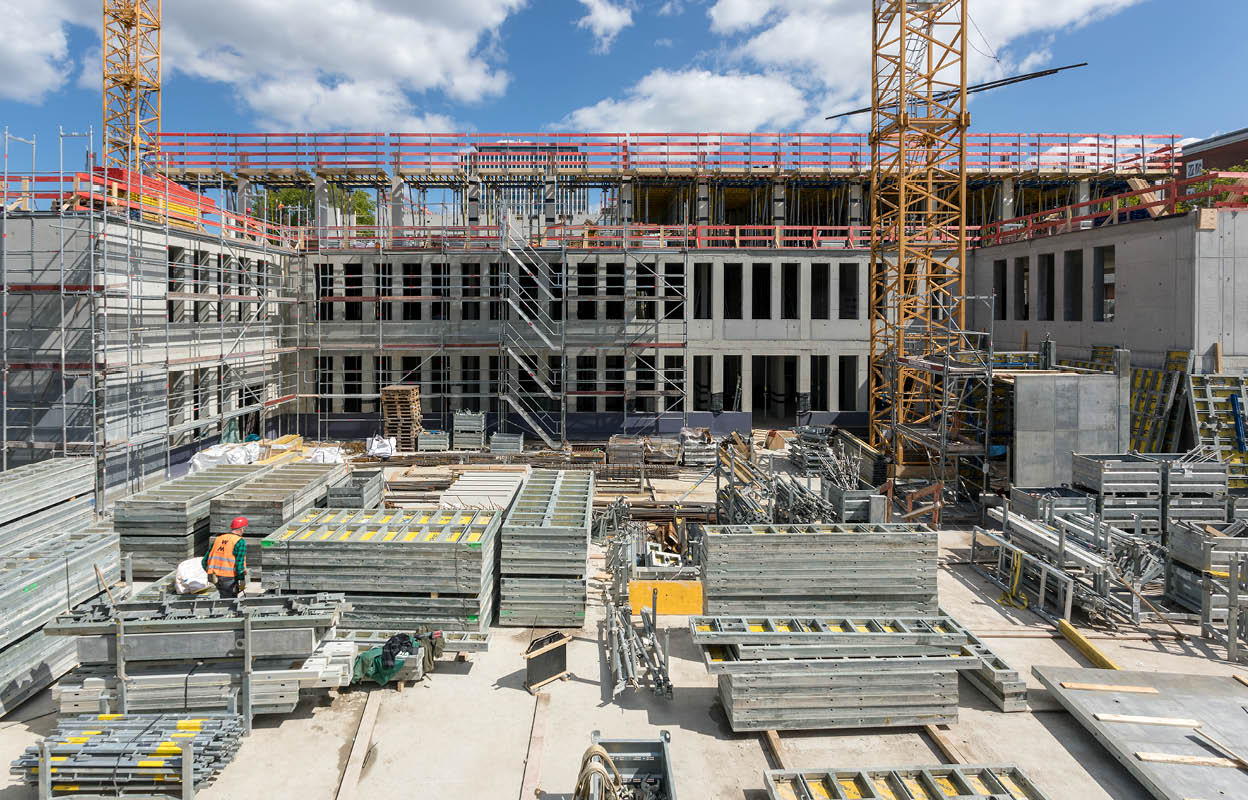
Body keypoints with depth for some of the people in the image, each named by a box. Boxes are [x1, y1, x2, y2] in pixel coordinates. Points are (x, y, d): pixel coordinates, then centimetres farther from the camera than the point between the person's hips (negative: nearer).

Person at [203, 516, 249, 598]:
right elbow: (239, 563, -17)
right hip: (229, 579, -7)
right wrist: (242, 579, -10)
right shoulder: (240, 541, -9)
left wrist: (210, 573, 24)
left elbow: (205, 560, 13)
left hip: (215, 578, 7)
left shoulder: (218, 539, 11)